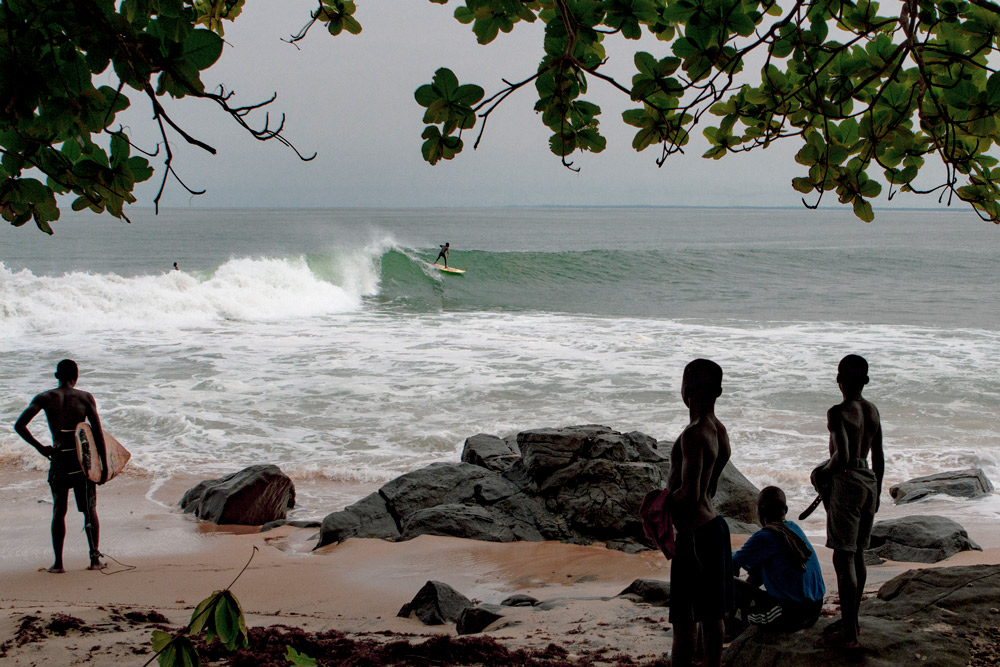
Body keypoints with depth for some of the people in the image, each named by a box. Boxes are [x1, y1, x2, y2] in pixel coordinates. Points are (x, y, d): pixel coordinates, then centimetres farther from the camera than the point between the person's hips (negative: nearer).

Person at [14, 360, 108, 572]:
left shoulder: (44, 398, 1)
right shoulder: (85, 397, -1)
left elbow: (19, 425, -9)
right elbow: (98, 433, -6)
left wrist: (40, 447, 3)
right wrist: (104, 465, -2)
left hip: (60, 459, 0)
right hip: (83, 457, 0)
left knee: (59, 511, 11)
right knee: (89, 510, 11)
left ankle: (58, 562, 9)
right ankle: (95, 558, 6)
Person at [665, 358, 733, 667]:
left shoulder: (694, 435, -23)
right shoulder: (720, 432, 7)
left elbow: (690, 494, -27)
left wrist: (662, 502, -10)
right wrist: (669, 499, 20)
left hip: (694, 534, -9)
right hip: (715, 526, 9)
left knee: (685, 618, 0)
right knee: (712, 613, 17)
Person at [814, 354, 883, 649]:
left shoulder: (838, 412, -15)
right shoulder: (872, 410, 8)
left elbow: (842, 456, -25)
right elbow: (879, 457, 15)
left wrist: (824, 471, -5)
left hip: (847, 481, -8)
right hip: (869, 481, 8)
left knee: (844, 558, -4)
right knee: (858, 554, 18)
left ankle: (849, 633, -2)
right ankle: (852, 620, 29)